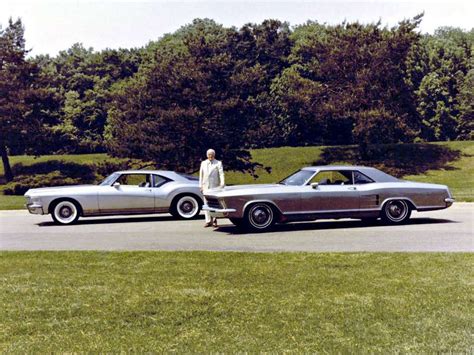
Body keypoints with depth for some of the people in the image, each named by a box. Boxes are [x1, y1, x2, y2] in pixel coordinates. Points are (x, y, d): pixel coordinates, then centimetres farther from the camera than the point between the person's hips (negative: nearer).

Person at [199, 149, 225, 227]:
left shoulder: (218, 163, 3)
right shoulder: (203, 163, 14)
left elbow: (221, 174, -7)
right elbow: (201, 175, 15)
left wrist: (222, 184, -20)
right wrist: (200, 185, 10)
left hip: (215, 186, -3)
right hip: (205, 186, 3)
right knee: (206, 203, 1)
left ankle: (214, 220, 10)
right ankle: (208, 221, 3)